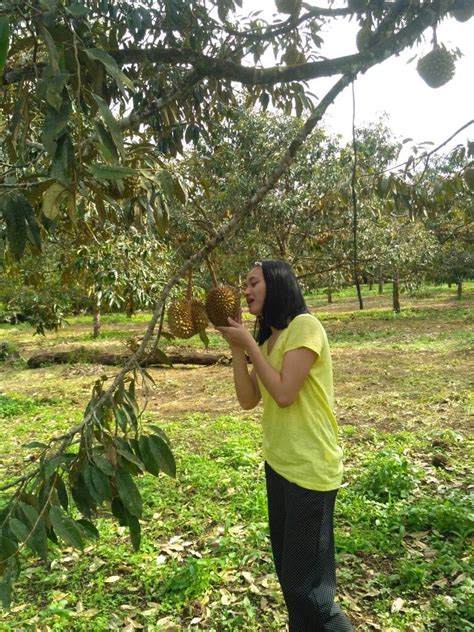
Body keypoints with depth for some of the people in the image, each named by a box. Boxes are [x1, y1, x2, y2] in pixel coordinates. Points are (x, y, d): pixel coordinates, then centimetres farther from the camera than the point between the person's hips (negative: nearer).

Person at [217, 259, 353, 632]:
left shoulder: (304, 326, -15)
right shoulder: (267, 337, 11)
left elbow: (285, 394, -22)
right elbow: (248, 399, 5)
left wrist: (249, 343, -15)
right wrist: (236, 346, -3)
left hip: (310, 468, -9)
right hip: (278, 463, 9)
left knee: (306, 586, 0)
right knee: (288, 571, 21)